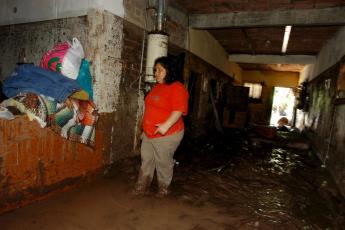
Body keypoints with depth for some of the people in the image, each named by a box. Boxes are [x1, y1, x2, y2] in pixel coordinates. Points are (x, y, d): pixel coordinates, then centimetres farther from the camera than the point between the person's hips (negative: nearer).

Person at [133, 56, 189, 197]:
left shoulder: (177, 88, -14)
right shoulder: (157, 87, 13)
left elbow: (179, 110, -24)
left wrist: (166, 125, -35)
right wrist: (146, 128, 22)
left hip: (167, 135, -8)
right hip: (149, 133, 8)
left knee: (163, 163, 7)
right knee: (146, 161, 15)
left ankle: (163, 189, 28)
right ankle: (141, 187, 30)